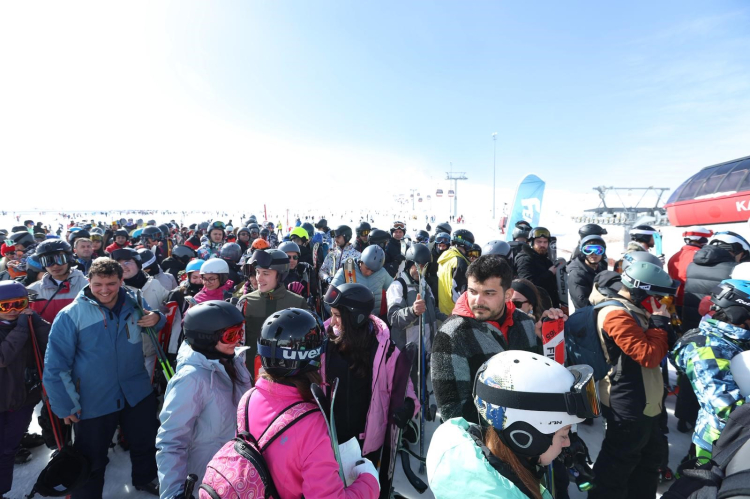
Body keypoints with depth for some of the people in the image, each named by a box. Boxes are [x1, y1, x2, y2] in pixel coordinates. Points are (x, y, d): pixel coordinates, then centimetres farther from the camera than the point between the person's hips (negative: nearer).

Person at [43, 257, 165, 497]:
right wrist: (66, 405, -12)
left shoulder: (135, 303, -8)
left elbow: (154, 320, 13)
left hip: (138, 392, 4)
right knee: (91, 461, 16)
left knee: (145, 443, 24)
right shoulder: (71, 315, -17)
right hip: (93, 401, -3)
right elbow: (55, 365, -13)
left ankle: (145, 478, 51)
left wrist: (156, 319, -12)